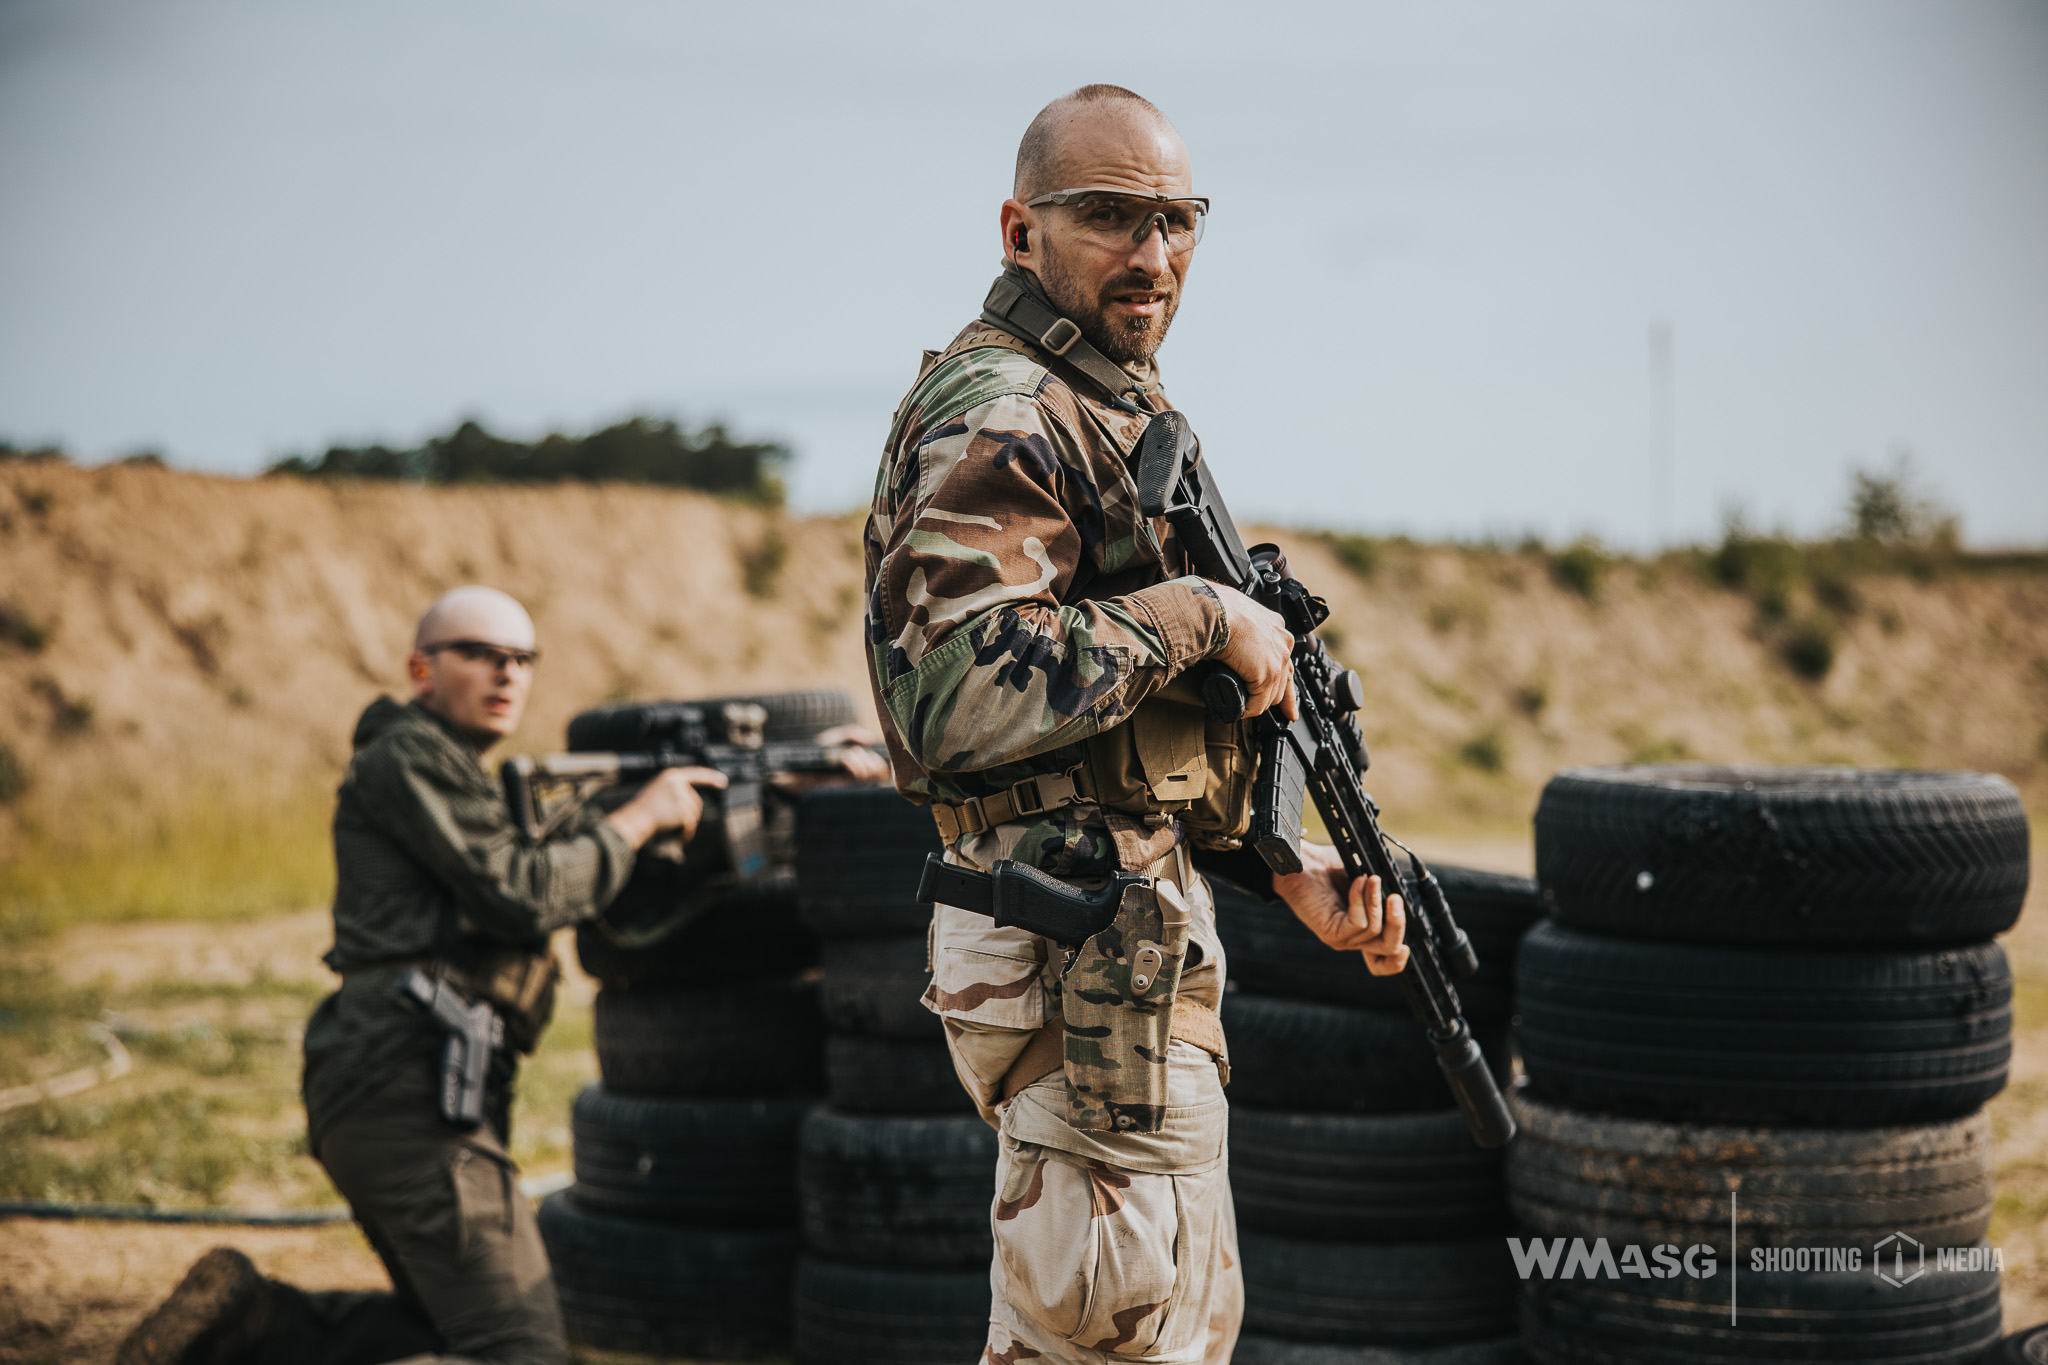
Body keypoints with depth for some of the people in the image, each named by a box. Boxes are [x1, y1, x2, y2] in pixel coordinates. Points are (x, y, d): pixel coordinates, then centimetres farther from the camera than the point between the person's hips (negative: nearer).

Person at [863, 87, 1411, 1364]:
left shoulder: (1117, 407, 18)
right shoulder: (999, 420, -15)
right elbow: (959, 700, -31)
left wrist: (1291, 865, 15)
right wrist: (1199, 613, -22)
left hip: (1140, 929, 11)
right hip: (1081, 963, -11)